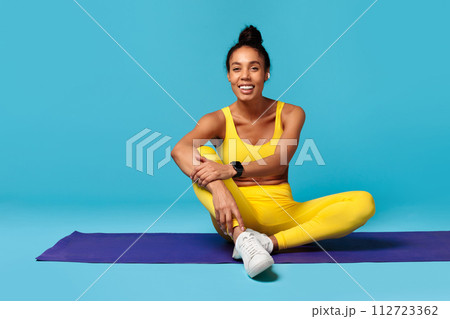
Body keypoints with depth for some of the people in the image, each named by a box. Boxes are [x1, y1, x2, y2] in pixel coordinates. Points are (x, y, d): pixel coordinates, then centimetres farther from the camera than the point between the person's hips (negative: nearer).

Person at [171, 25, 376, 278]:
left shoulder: (291, 114, -1)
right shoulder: (219, 120, -5)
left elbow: (279, 162, -18)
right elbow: (179, 150, -25)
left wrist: (232, 170, -36)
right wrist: (218, 189, -43)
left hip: (282, 215, 2)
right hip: (237, 217, -1)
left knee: (364, 202, -18)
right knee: (202, 155, -25)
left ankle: (272, 242, -27)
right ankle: (243, 238, -41)